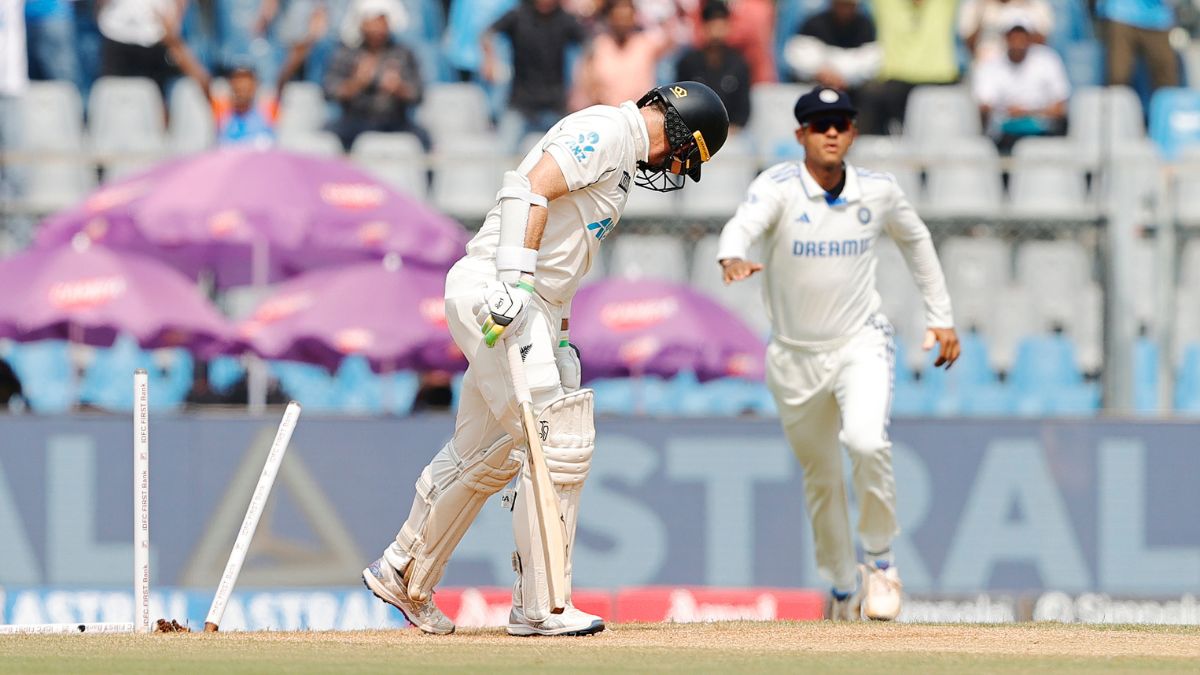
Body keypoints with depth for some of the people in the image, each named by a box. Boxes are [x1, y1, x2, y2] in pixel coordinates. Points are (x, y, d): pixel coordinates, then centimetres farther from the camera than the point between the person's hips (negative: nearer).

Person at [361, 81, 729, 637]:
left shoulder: (621, 156, 22)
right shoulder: (607, 129, -10)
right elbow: (530, 189, -23)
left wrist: (559, 332, 24)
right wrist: (514, 279, -31)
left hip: (530, 302, 11)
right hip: (493, 290, -11)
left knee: (486, 456, 18)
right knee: (560, 443, -12)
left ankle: (403, 575, 32)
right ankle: (540, 607, -10)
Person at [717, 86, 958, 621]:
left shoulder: (879, 191, -4)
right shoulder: (777, 188, -14)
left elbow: (915, 240, 16)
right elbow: (742, 225, -35)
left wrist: (941, 317, 16)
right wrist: (734, 258, -58)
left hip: (861, 345, 0)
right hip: (796, 356, 0)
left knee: (867, 441, -27)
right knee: (821, 480, 11)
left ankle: (881, 558, -7)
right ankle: (843, 586, 33)